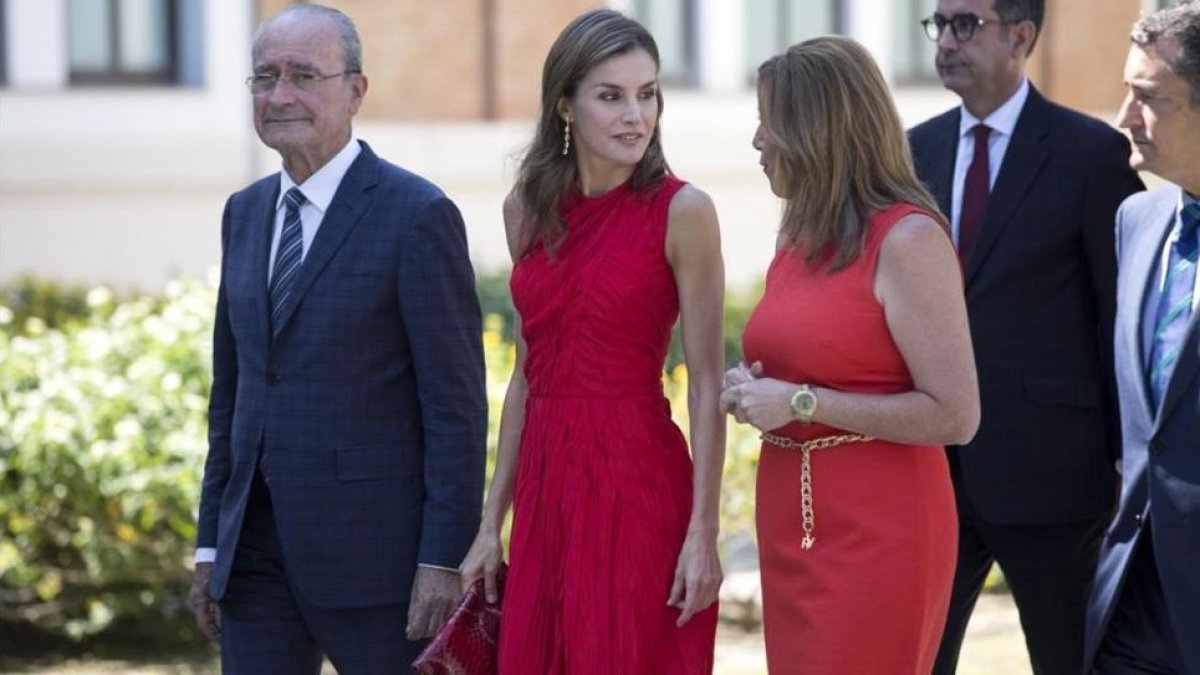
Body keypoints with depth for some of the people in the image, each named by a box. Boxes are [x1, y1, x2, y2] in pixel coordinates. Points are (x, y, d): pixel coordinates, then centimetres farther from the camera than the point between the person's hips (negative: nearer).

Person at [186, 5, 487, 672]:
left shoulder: (418, 216, -8)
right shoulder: (246, 213, 13)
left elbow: (456, 404, -11)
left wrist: (444, 560, -15)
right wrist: (211, 542, 14)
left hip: (372, 550, -6)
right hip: (257, 553, 6)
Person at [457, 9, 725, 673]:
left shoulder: (681, 211, -8)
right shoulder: (527, 208, 7)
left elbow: (707, 387, -9)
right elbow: (527, 374, 12)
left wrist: (703, 532, -14)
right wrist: (491, 522, 10)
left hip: (637, 486, -5)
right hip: (544, 480, 5)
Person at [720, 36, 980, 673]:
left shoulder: (908, 240, -13)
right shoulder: (799, 238, 11)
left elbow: (955, 416, -18)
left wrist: (801, 404, -18)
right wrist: (756, 390, 4)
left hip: (876, 531, -8)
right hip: (791, 523, 8)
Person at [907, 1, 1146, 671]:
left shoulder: (1091, 152, -6)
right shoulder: (917, 150, 9)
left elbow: (1124, 315, -6)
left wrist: (1128, 457, -8)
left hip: (1047, 466, -5)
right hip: (930, 460, 5)